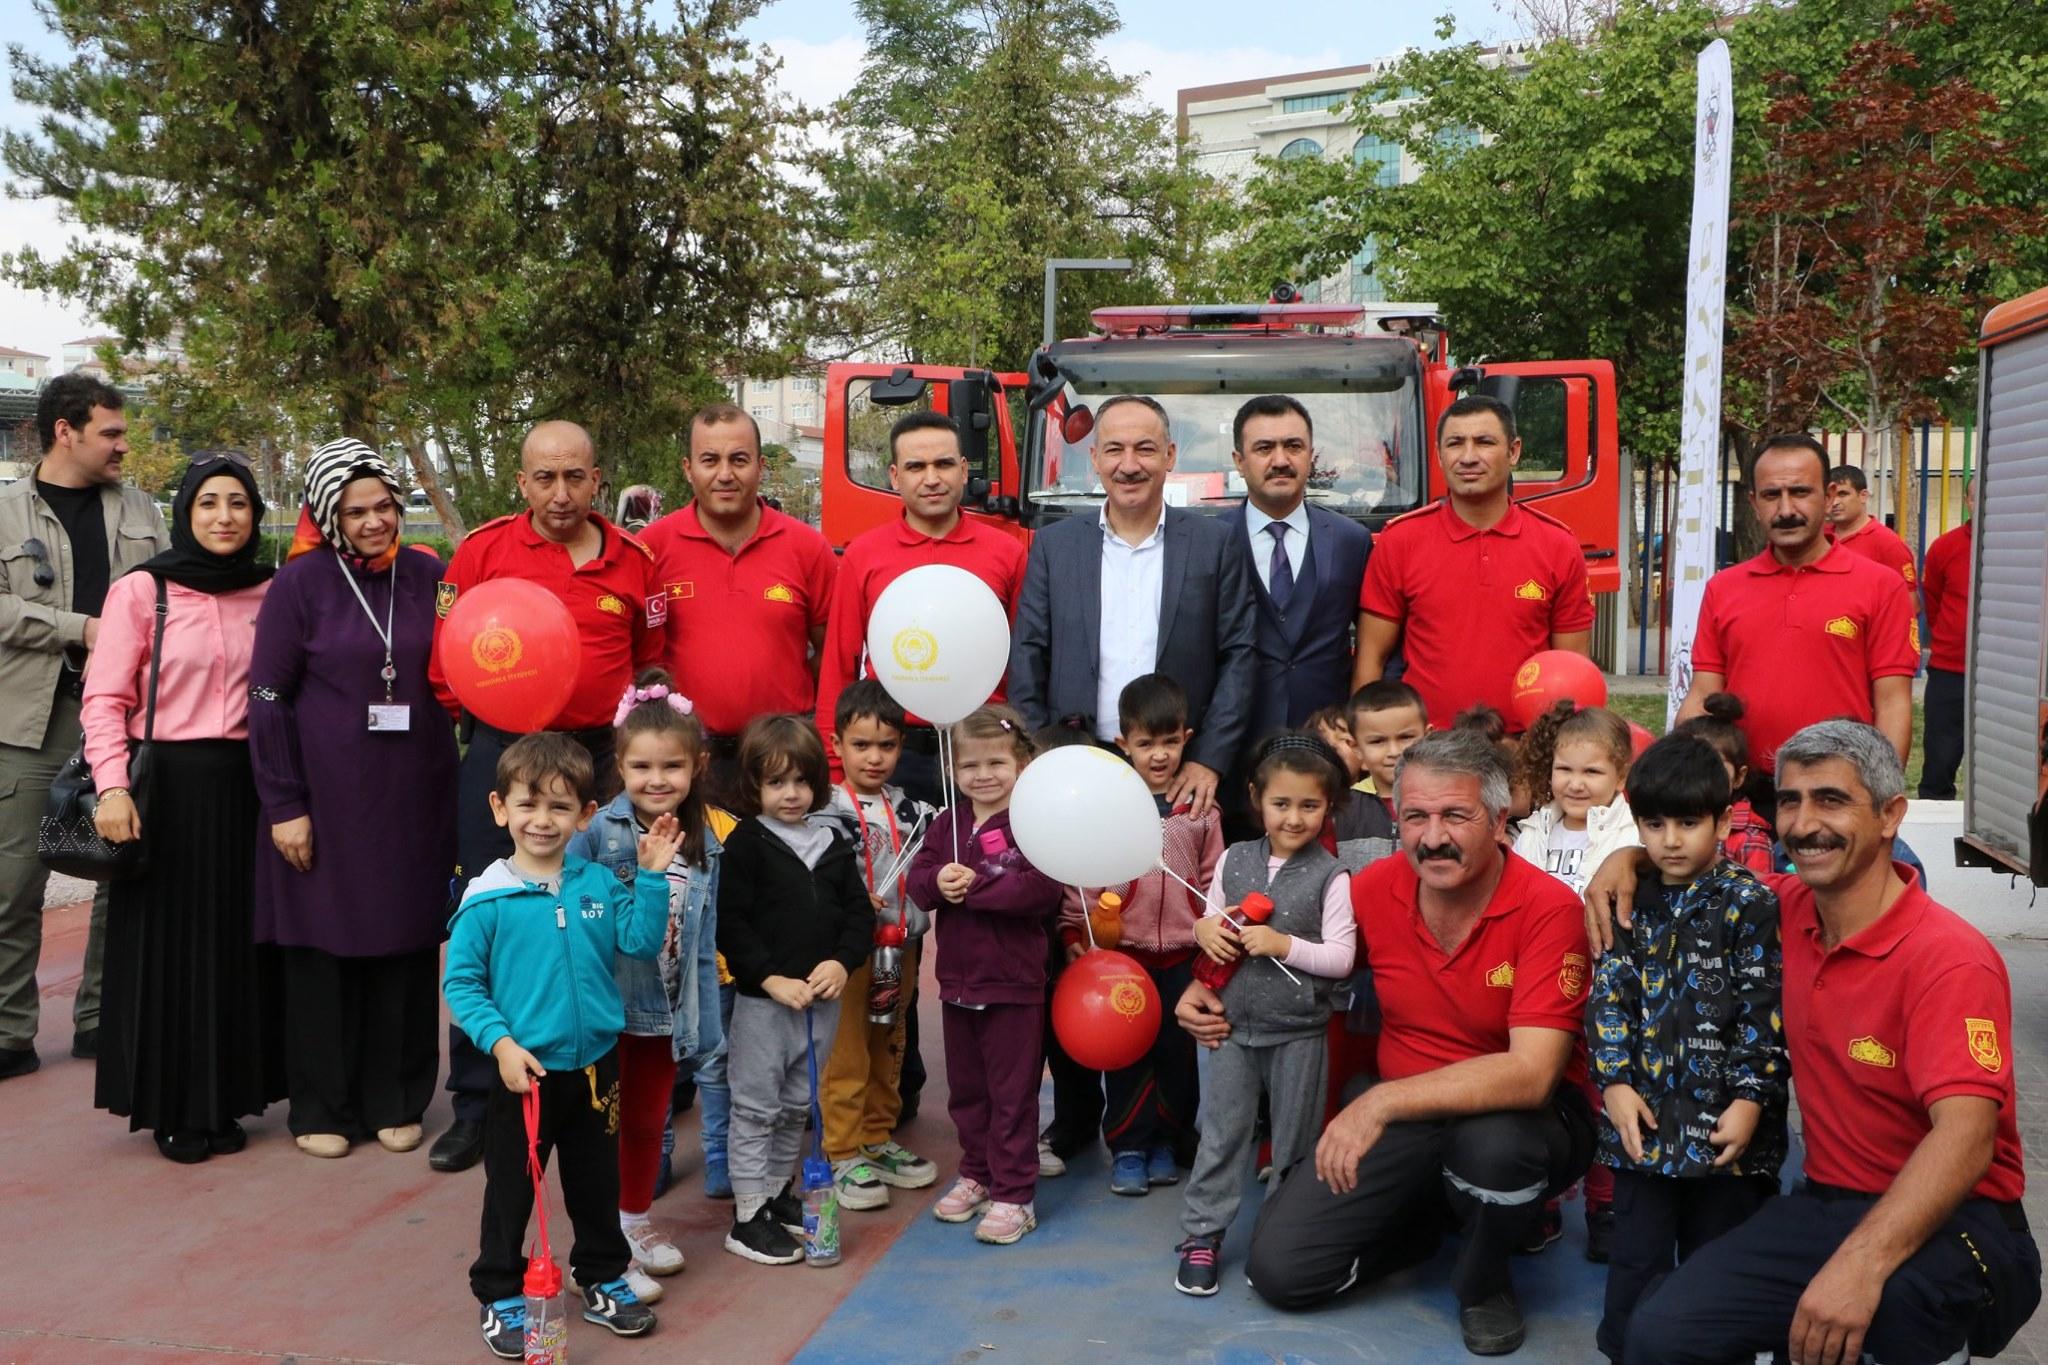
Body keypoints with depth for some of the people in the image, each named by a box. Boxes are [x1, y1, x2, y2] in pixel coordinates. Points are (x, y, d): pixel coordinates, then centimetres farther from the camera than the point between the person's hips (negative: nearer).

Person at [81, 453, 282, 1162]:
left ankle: (224, 1101, 22)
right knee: (167, 945, 4)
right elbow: (104, 698, -6)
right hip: (167, 785, -3)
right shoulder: (141, 589, -3)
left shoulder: (270, 592, 7)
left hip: (245, 786, 3)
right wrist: (112, 785, -17)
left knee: (238, 943, 8)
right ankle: (173, 1110, 18)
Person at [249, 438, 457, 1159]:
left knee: (408, 945, 8)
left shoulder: (429, 576, 5)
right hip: (327, 797, -2)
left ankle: (397, 1100, 21)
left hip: (415, 796, 3)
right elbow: (268, 698, -4)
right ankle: (322, 1107, 18)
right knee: (323, 948, 5)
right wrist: (283, 805, -8)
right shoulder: (301, 582, -3)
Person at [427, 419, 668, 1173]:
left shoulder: (634, 560, 5)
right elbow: (447, 651, 3)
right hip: (501, 754, -1)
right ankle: (477, 1102, 15)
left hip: (600, 758, 1)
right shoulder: (484, 549, 1)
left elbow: (651, 662, 13)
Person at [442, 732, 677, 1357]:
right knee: (511, 1188, 11)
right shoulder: (487, 899, -12)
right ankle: (500, 1294, 28)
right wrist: (500, 1042, -19)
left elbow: (641, 942, -6)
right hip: (524, 1071, -3)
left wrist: (651, 876, -14)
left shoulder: (599, 884, -1)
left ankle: (602, 1278, 37)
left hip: (595, 1065, 4)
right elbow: (460, 982, -9)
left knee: (597, 1183, 19)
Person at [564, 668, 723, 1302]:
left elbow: (703, 942, 6)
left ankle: (636, 1220, 41)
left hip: (668, 1009, 5)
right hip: (605, 1004, -5)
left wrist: (706, 1021, 7)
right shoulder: (596, 833, -16)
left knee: (649, 1120, 21)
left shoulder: (703, 845, 1)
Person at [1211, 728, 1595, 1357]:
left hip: (1519, 1114, -3)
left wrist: (1382, 1101, -36)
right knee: (1279, 1266, -9)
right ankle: (1424, 1220, 21)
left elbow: (1531, 1075, -30)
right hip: (1404, 1118, 4)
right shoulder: (1376, 888, -8)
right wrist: (1213, 990, -3)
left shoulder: (1548, 909, -21)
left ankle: (1484, 1282, -3)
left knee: (1493, 1142, -39)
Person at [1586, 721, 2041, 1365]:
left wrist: (1861, 1263, -41)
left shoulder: (1950, 959, -16)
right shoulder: (1789, 911, 4)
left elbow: (1966, 1136, -29)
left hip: (1949, 1220, -5)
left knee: (1895, 1297, -40)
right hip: (1826, 1203, 5)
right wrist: (1629, 858, 4)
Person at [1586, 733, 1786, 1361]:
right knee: (1637, 1253, 9)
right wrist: (1615, 1082, -5)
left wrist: (1751, 1099, -13)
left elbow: (1765, 1014, -8)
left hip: (1726, 1121, -3)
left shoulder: (1751, 906, -5)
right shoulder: (1630, 904, 6)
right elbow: (1608, 998, 4)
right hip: (1643, 1115, 3)